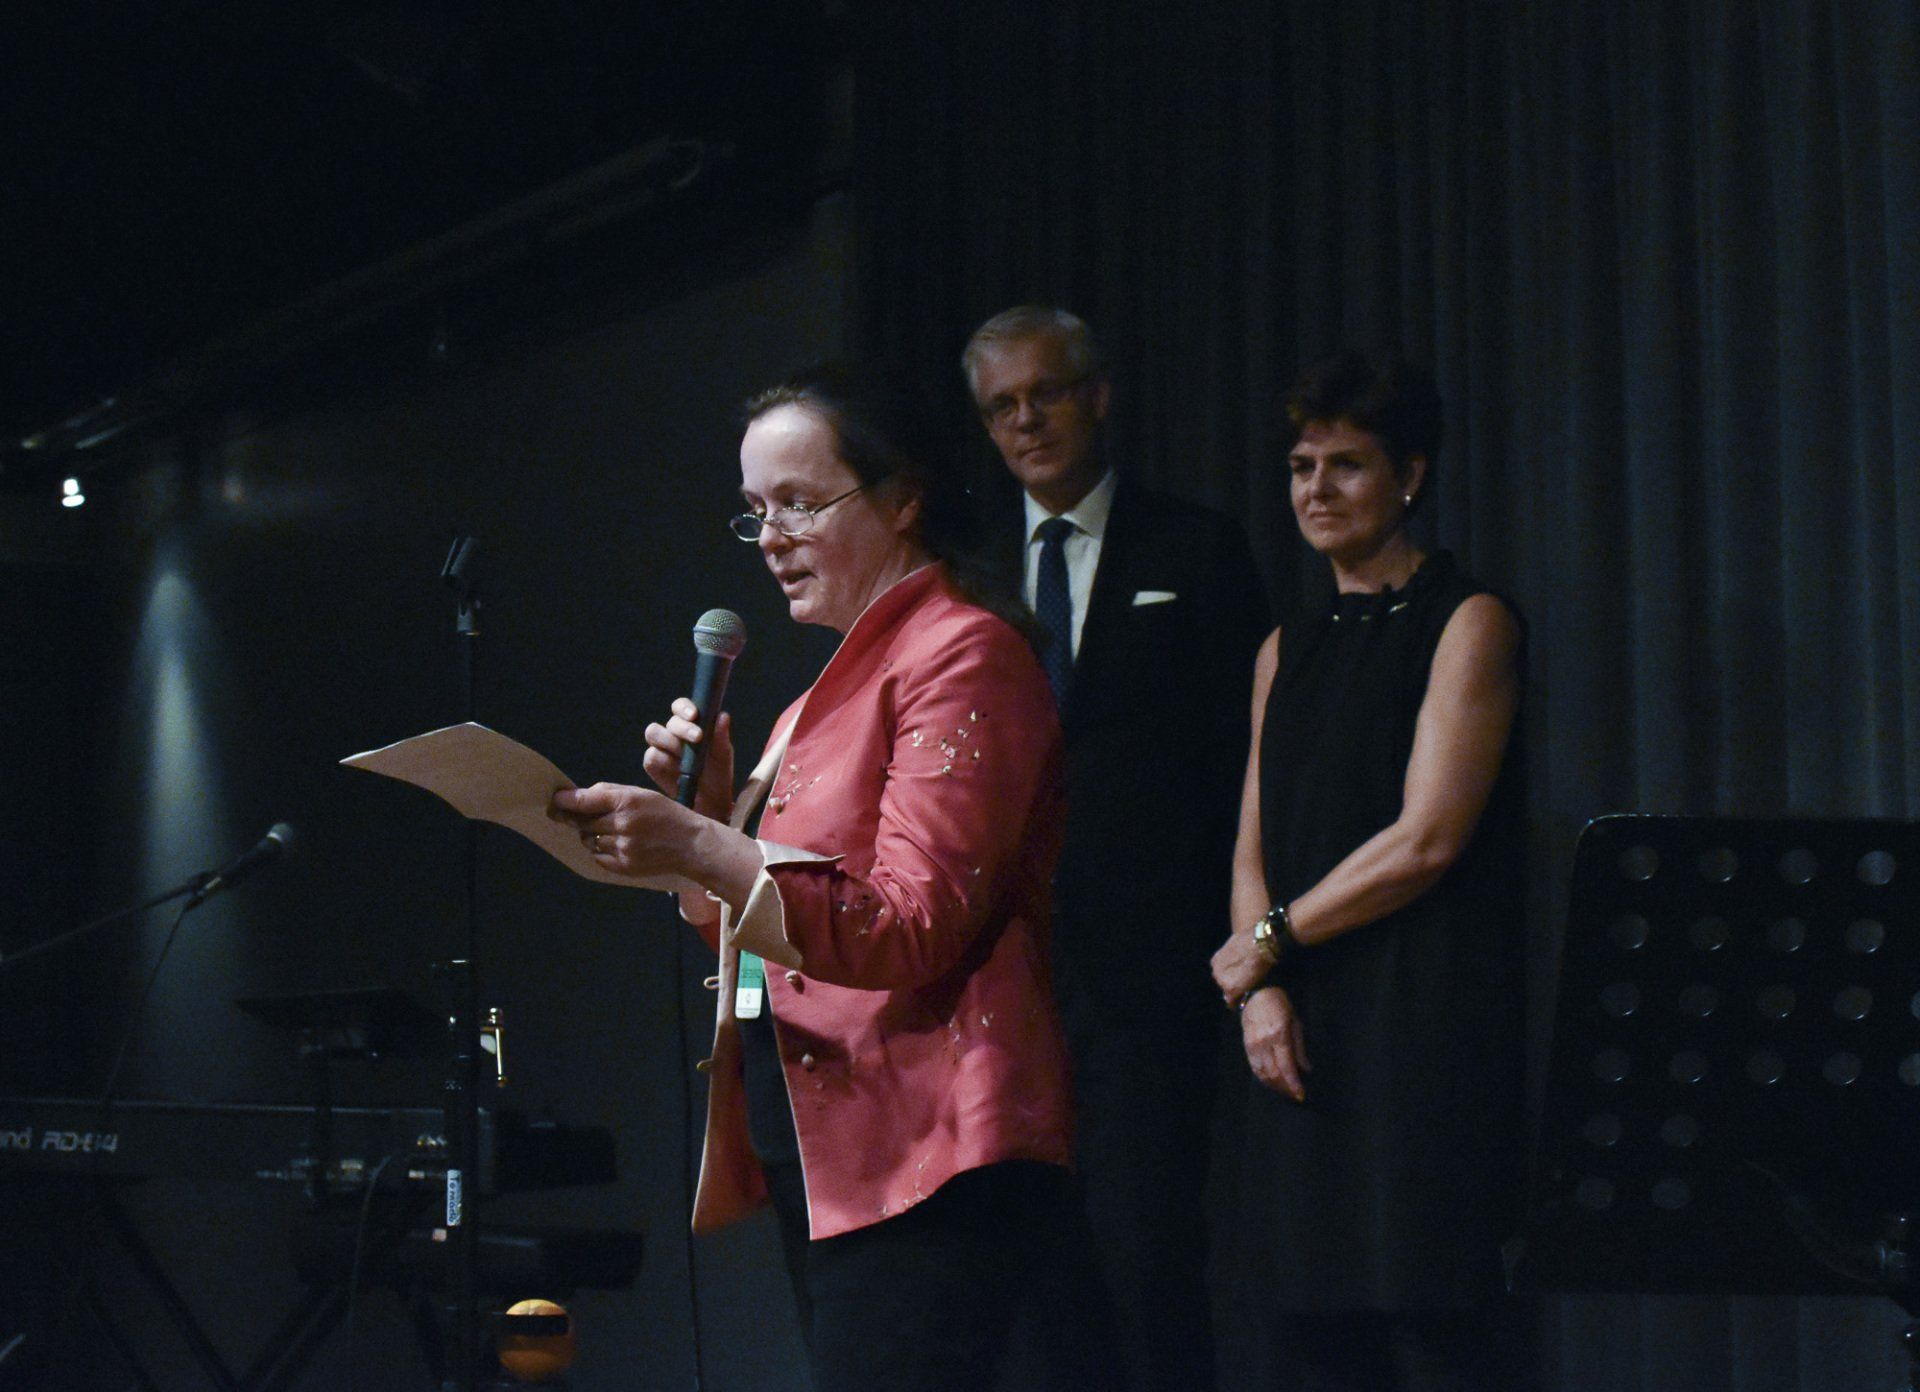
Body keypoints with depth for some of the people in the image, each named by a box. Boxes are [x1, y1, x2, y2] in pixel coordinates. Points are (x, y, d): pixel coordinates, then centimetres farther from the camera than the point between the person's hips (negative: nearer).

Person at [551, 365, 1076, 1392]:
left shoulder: (963, 654, -5)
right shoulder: (837, 683, 23)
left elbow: (914, 929, -18)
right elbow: (758, 924, 24)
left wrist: (702, 852, -27)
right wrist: (710, 807, 6)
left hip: (918, 1155, -9)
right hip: (818, 1150, 9)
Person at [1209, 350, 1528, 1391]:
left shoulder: (1468, 623, -1)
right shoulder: (1287, 652, 19)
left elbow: (1425, 840, -9)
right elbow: (1253, 853, 16)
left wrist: (1268, 942, -2)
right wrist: (1260, 991, -2)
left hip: (1423, 1022, -6)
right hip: (1300, 1032, 6)